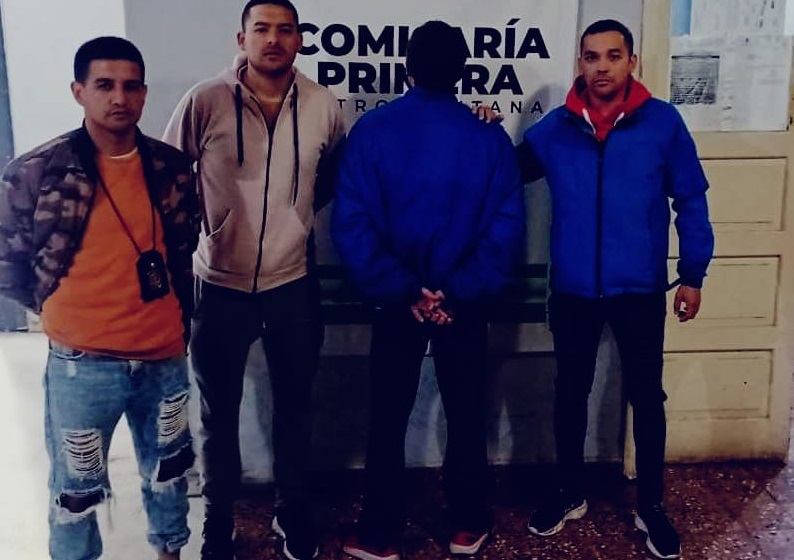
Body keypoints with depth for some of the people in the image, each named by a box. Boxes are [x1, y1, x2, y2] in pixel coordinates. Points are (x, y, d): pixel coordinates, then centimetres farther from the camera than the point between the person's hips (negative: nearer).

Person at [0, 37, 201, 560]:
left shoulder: (172, 167, 0)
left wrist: (181, 314, 9)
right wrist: (60, 308, 0)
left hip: (165, 356, 4)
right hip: (82, 364, -3)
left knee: (168, 473, 22)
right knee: (76, 489, 13)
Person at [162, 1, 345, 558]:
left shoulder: (323, 105, -4)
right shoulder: (205, 101, -11)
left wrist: (298, 211, 8)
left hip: (294, 283, 2)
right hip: (220, 283, -1)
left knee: (294, 404, 16)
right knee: (219, 409, 13)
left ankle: (293, 511, 37)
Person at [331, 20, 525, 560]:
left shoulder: (372, 129, -8)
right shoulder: (490, 137, -5)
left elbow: (351, 224, -14)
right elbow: (507, 229, -11)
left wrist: (402, 291, -11)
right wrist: (459, 292, -10)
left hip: (397, 301, -1)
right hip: (465, 304, 1)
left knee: (388, 419, 12)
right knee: (467, 416, 16)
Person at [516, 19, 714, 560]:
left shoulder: (663, 122, -5)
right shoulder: (554, 128, 0)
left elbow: (691, 200, 0)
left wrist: (693, 274, -1)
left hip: (640, 289, -1)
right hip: (573, 290, 2)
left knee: (646, 397, 10)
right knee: (570, 393, 14)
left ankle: (651, 506, 28)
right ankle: (571, 494, 33)